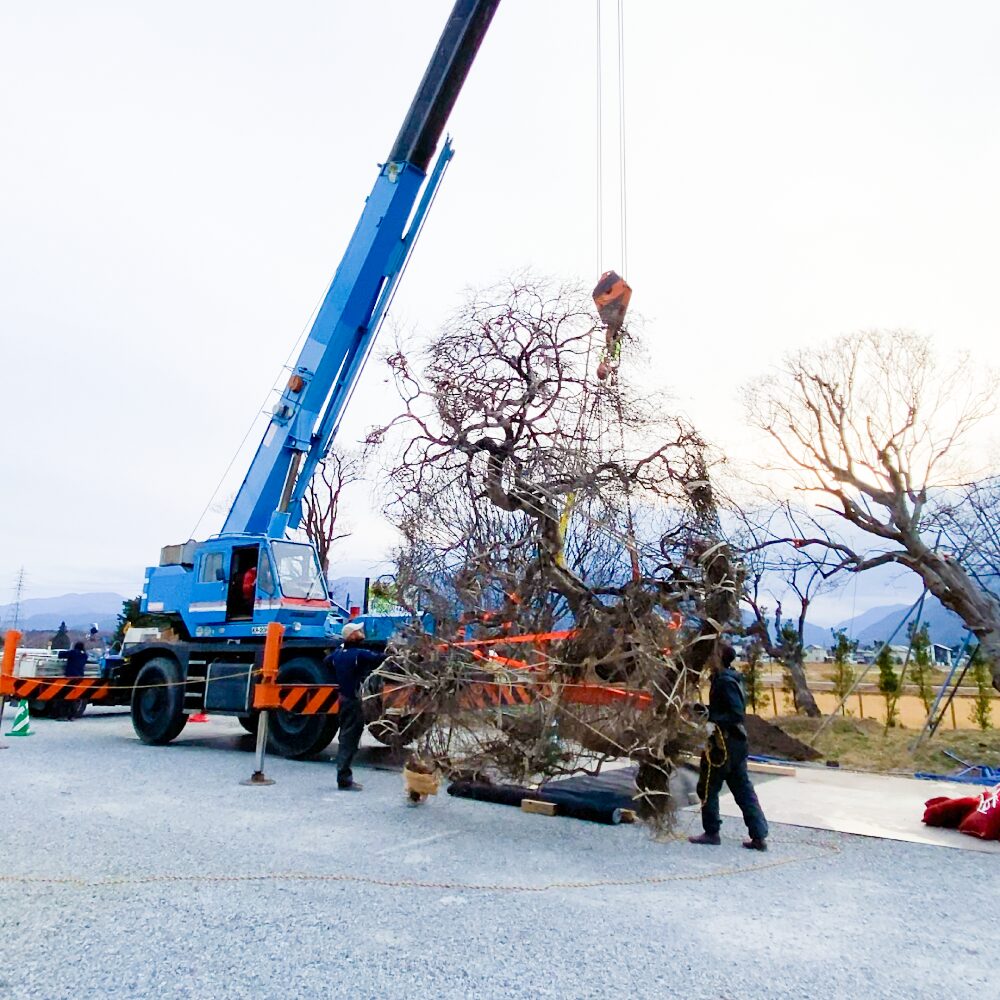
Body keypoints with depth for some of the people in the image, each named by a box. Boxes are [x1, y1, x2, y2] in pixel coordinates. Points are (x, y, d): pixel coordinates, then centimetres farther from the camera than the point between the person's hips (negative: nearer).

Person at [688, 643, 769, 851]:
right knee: (743, 789, 11)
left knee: (708, 787, 4)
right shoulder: (731, 678, 10)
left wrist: (715, 723, -28)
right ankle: (759, 836, 13)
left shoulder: (724, 681, -19)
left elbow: (737, 713, -25)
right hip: (736, 742, 9)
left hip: (724, 743, -9)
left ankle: (711, 832, 13)